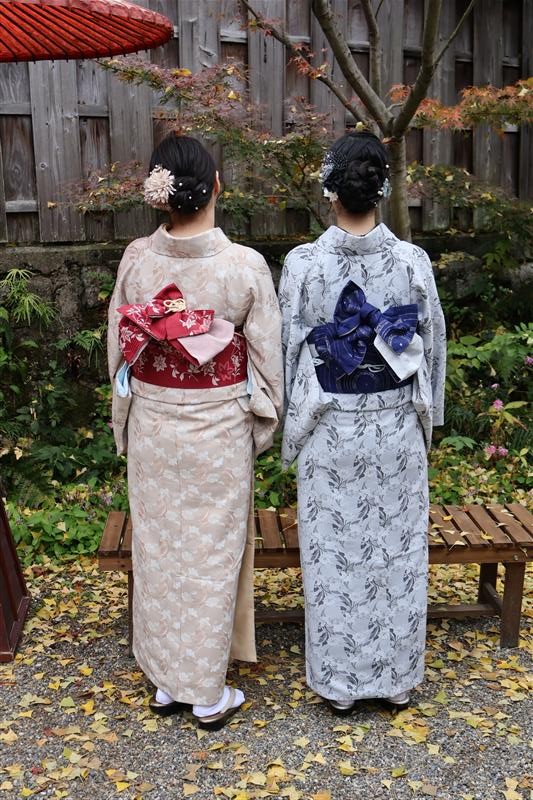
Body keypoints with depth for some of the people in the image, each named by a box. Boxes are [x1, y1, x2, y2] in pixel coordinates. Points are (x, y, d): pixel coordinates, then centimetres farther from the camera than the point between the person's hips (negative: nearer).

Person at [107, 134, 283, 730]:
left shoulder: (136, 260, -7)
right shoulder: (245, 266, -14)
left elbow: (118, 348, 2)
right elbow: (267, 355, -7)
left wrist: (125, 421, 14)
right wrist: (263, 422, 8)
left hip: (152, 424, 3)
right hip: (218, 429, -2)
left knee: (158, 547, 16)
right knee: (213, 553, 10)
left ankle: (166, 681, 31)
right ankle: (208, 695, 23)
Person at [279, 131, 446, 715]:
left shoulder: (303, 264, -11)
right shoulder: (413, 262, -8)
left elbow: (289, 351, -5)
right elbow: (433, 346, 1)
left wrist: (293, 426, 8)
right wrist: (426, 418, 16)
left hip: (328, 430, -1)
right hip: (396, 428, 2)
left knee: (333, 554, 12)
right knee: (398, 551, 15)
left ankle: (340, 683, 26)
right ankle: (397, 679, 31)